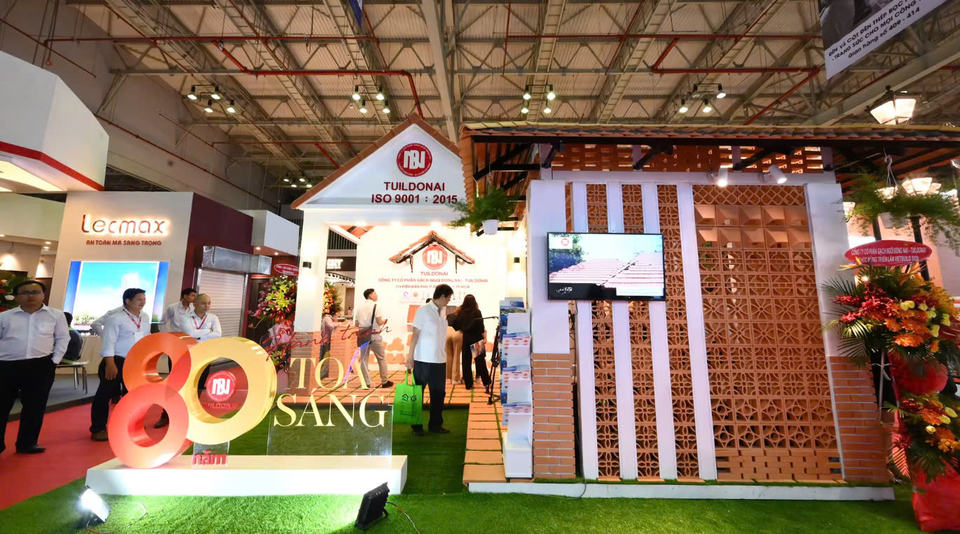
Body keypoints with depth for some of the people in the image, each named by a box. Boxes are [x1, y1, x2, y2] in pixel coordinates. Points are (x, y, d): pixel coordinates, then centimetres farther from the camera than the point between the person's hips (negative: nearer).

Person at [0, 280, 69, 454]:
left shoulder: (56, 315, 4)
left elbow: (62, 338, 7)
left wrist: (55, 360, -1)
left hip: (41, 366, -1)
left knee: (35, 406, 5)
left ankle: (26, 443, 19)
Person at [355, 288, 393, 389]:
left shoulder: (360, 307, 7)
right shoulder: (375, 306, -9)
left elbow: (356, 323, 8)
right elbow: (379, 322, -17)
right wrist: (384, 321, 3)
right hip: (374, 335, -5)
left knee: (364, 359, 9)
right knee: (381, 358, 8)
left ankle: (366, 382, 12)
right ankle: (385, 381, 14)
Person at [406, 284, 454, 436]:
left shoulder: (443, 311, 10)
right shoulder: (423, 311, -9)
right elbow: (415, 334, -8)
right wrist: (410, 356, -11)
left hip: (439, 360, 6)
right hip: (422, 359, -6)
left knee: (439, 393, 11)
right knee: (418, 393, 8)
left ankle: (435, 424, 25)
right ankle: (416, 425, 22)